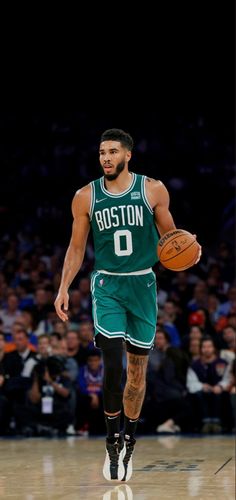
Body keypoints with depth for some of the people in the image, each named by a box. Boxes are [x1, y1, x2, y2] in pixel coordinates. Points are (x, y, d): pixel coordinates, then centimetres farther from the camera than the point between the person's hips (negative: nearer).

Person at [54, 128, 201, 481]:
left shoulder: (153, 190, -2)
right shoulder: (86, 197, 0)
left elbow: (169, 236, 8)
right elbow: (77, 248, 8)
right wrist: (64, 288, 0)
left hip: (143, 284, 1)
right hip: (107, 286, -1)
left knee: (137, 368, 8)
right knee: (112, 364, -15)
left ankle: (128, 442, 24)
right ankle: (113, 441, -5)